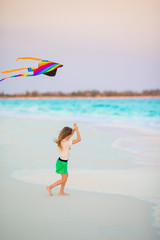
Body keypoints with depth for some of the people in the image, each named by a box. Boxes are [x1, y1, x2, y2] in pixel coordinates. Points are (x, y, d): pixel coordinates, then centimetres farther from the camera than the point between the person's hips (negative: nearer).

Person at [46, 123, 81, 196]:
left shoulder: (62, 140, -1)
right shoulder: (66, 143, -27)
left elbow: (70, 135, 20)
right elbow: (79, 139, -27)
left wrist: (74, 129, 8)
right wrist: (77, 129, -18)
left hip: (61, 161, 9)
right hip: (62, 163, -9)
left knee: (66, 176, 21)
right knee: (64, 179, 3)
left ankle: (61, 191, 29)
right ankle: (49, 187, 6)